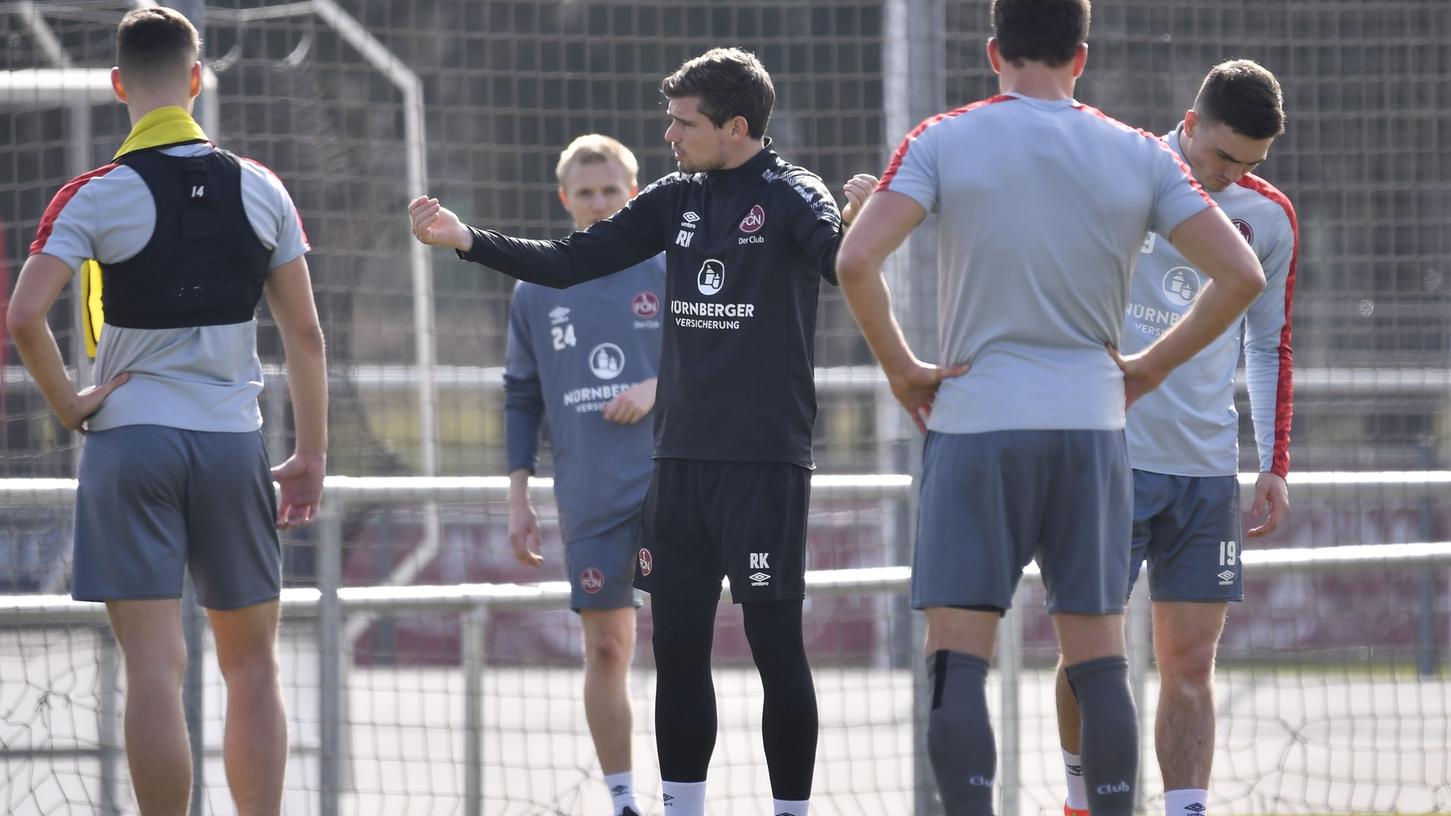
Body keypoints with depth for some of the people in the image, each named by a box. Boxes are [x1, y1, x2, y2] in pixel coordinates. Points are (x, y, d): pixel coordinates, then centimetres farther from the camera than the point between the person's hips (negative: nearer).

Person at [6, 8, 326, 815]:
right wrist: (312, 456, 11)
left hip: (131, 438, -2)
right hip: (234, 443, 2)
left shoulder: (96, 196, -6)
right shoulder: (259, 188, 2)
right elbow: (305, 332, 4)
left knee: (155, 668, -3)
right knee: (253, 666, 12)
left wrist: (69, 406, -4)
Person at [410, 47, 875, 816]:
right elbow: (569, 263, 14)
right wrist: (468, 240, 5)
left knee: (776, 645, -4)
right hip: (681, 456, 6)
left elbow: (842, 266, -27)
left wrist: (857, 227, -49)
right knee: (677, 646, 8)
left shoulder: (790, 196, -8)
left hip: (764, 461, -6)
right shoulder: (677, 198, 10)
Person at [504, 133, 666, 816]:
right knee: (606, 648, 3)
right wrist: (518, 498, 8)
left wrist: (660, 387, -13)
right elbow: (521, 400, 13)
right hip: (587, 501, 2)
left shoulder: (670, 273, 4)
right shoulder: (536, 291, 9)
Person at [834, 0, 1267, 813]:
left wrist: (901, 368, -1)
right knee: (1099, 661, 6)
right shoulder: (1140, 157, 3)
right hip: (1092, 425, 2)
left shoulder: (944, 142, -2)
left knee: (958, 664, -1)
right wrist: (1151, 367, 9)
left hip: (976, 419, -2)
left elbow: (856, 261, -13)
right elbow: (1242, 275, 0)